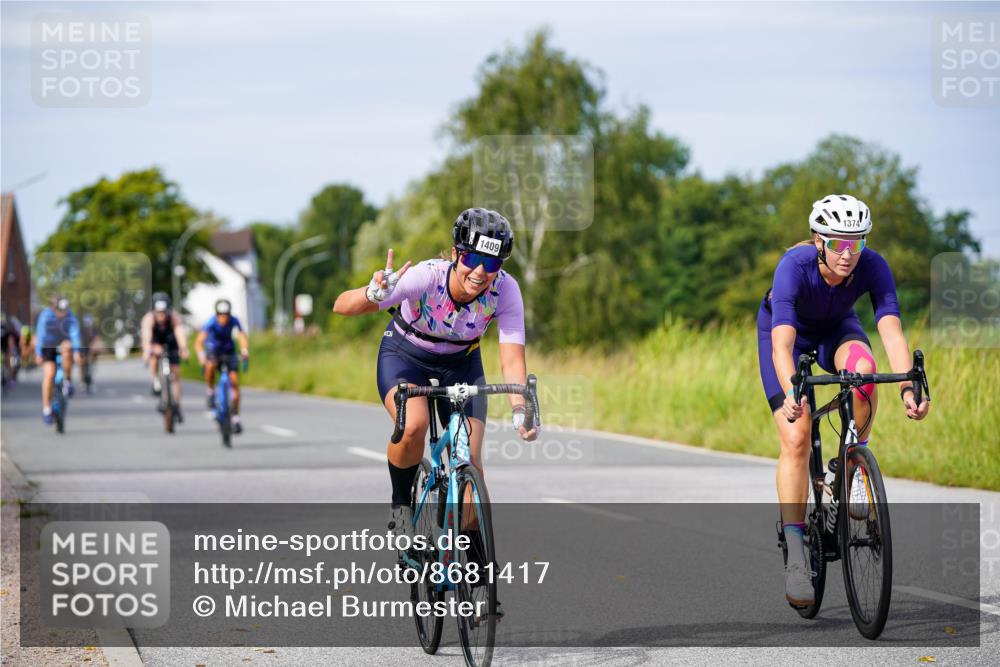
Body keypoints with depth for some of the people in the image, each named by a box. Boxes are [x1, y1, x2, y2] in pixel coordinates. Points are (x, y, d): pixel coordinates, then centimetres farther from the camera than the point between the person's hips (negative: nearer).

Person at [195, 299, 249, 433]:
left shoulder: (233, 321, -23)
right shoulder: (211, 323, -28)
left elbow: (242, 336, -34)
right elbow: (199, 341, -36)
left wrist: (245, 350, -54)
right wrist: (201, 354, -55)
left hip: (228, 350, 2)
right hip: (212, 350, -2)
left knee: (235, 383, -7)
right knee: (211, 366, -37)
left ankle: (235, 418, 2)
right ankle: (210, 391, -10)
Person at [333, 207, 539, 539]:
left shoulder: (505, 290, -27)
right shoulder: (426, 277, -34)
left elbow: (512, 360, -30)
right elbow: (342, 305, -38)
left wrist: (520, 410, -48)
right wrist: (374, 295, -61)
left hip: (461, 364, 2)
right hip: (405, 356, -2)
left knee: (469, 460, -11)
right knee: (414, 425, -32)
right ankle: (400, 502, -4)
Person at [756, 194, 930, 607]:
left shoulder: (872, 267, -29)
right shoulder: (795, 266, -36)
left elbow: (891, 331, -39)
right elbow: (783, 343, -45)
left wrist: (908, 387, -55)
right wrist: (791, 395, -62)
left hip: (836, 328, 2)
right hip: (786, 330, -2)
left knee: (863, 369, -35)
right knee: (796, 441, -16)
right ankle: (796, 556, -12)